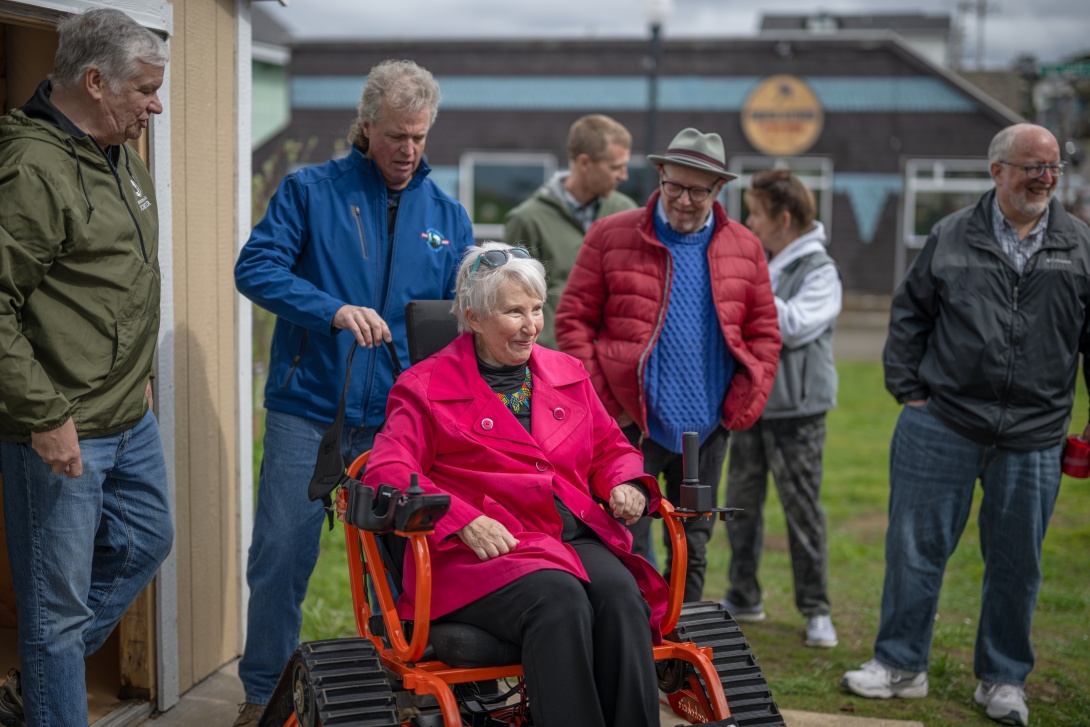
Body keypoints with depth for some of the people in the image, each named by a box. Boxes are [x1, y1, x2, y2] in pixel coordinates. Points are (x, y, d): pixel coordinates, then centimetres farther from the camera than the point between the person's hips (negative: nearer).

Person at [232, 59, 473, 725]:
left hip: (401, 419, 2)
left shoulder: (449, 217, 10)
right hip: (308, 411, -2)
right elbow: (256, 267, -10)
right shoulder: (311, 191, 1)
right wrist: (334, 310, -24)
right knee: (281, 556, 2)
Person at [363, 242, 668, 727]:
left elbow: (610, 447, 30)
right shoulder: (427, 387, 7)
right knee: (559, 600, -35)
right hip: (484, 550, -4)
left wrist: (626, 485, 4)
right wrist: (462, 521, -19)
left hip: (579, 537, 4)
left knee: (621, 595, -30)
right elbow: (387, 471, -4)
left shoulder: (568, 374, 23)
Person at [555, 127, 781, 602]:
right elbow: (573, 320, -1)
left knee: (692, 549, 14)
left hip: (707, 428, 4)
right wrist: (602, 403, -8)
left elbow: (764, 334, 11)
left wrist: (741, 408, 1)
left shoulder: (744, 248, 8)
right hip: (631, 423, -3)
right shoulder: (611, 237, -1)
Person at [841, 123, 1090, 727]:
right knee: (916, 546, 4)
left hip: (1032, 439, 1)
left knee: (1015, 562, 9)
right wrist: (907, 389, 4)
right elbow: (909, 314, 10)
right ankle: (900, 665, 19)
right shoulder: (953, 236, 5)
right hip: (942, 424, -1)